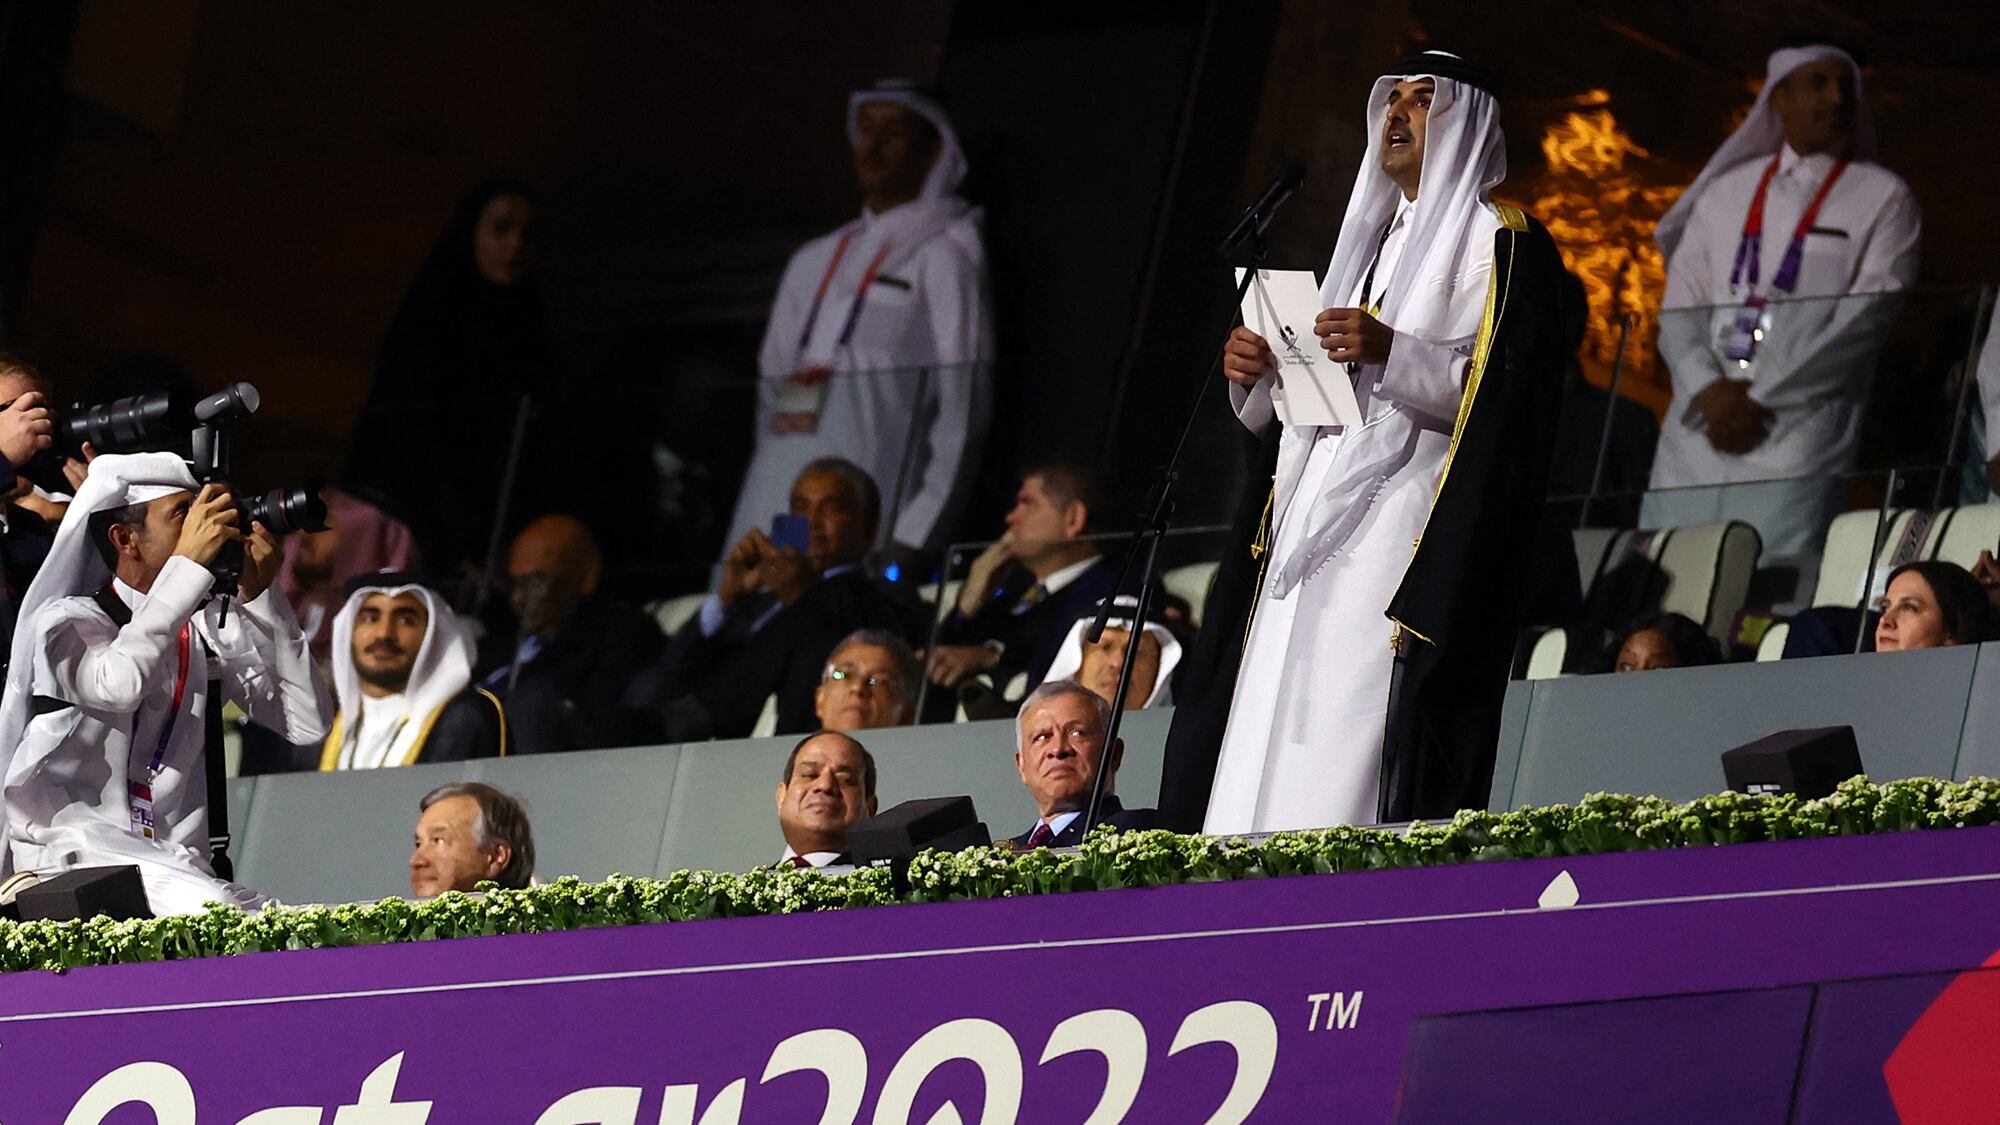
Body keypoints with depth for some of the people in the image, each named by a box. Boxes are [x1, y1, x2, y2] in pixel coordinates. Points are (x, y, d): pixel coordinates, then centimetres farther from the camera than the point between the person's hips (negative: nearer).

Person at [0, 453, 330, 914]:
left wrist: (259, 597, 0)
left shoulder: (207, 629, 12)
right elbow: (119, 685, -26)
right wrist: (190, 562, -20)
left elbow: (308, 723, 6)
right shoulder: (65, 621, -3)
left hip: (180, 871, 6)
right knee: (219, 914, -34)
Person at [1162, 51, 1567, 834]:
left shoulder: (1499, 243, 3)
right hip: (1317, 538, 8)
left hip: (1410, 535, -8)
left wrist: (1391, 353, -22)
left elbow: (1503, 395, -11)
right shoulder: (1373, 244, 27)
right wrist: (1256, 376, 5)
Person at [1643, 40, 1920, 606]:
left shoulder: (1883, 198, 6)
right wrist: (1709, 391, -7)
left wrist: (1758, 400, -9)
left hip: (1796, 447, -4)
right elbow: (1679, 308, 13)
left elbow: (1863, 320, -4)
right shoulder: (1727, 192, 19)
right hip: (1694, 440, 4)